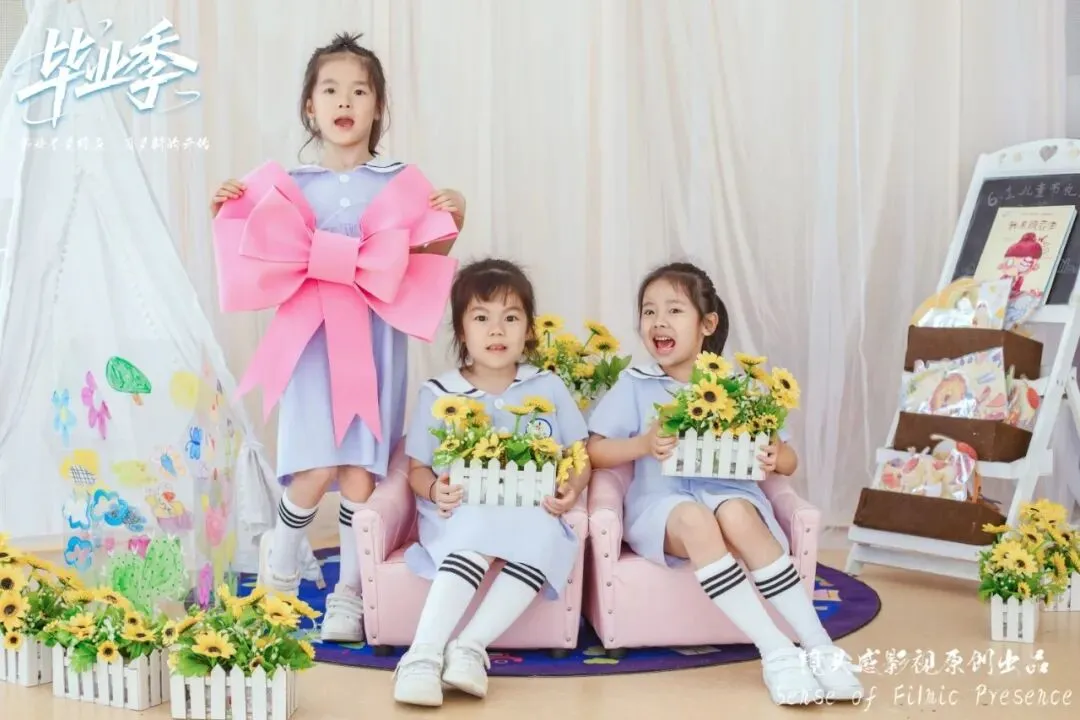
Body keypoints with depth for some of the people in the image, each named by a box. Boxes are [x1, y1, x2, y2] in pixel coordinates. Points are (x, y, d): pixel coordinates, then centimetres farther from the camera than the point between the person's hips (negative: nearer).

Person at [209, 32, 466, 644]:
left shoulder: (400, 181, 7)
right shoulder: (293, 184, 8)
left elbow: (427, 258, 10)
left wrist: (454, 217, -7)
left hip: (377, 338, 0)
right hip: (314, 333, 0)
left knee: (361, 471, -3)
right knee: (317, 468, -10)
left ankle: (350, 594, 12)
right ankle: (281, 559, 20)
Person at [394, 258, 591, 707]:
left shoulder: (548, 388, 10)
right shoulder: (438, 394, 6)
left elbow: (581, 458, 12)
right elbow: (418, 469, 7)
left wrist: (571, 491, -11)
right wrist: (435, 490, -16)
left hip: (532, 514, 1)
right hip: (463, 513, -1)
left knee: (542, 534, -34)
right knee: (478, 535, -36)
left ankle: (470, 646, -36)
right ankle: (424, 653, -41)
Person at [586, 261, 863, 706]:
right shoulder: (634, 385, 7)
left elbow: (789, 460, 11)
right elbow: (594, 452, 3)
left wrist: (775, 457, -14)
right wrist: (643, 444, -15)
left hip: (727, 492, 1)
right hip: (661, 503, -1)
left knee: (736, 515, -35)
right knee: (694, 519, -36)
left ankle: (819, 647, -34)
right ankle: (776, 651, -37)